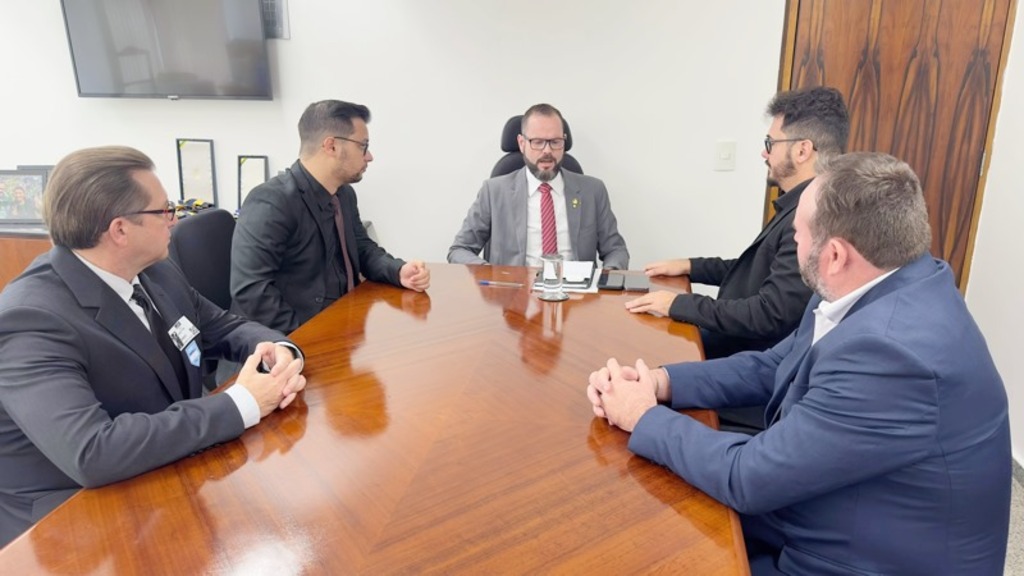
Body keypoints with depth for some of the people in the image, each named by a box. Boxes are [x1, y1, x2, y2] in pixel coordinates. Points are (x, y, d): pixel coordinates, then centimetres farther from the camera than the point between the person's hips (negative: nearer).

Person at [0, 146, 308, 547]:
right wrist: (241, 405, -30)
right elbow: (91, 453, -35)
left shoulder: (156, 273, -2)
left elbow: (226, 328, 9)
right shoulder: (32, 320, -25)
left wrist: (279, 352, -14)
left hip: (174, 478, 7)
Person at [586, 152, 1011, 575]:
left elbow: (749, 477, -28)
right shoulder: (869, 291, -5)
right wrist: (660, 381, -9)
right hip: (823, 520, 7)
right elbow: (772, 368, 5)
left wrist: (644, 417, -14)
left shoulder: (891, 351, -34)